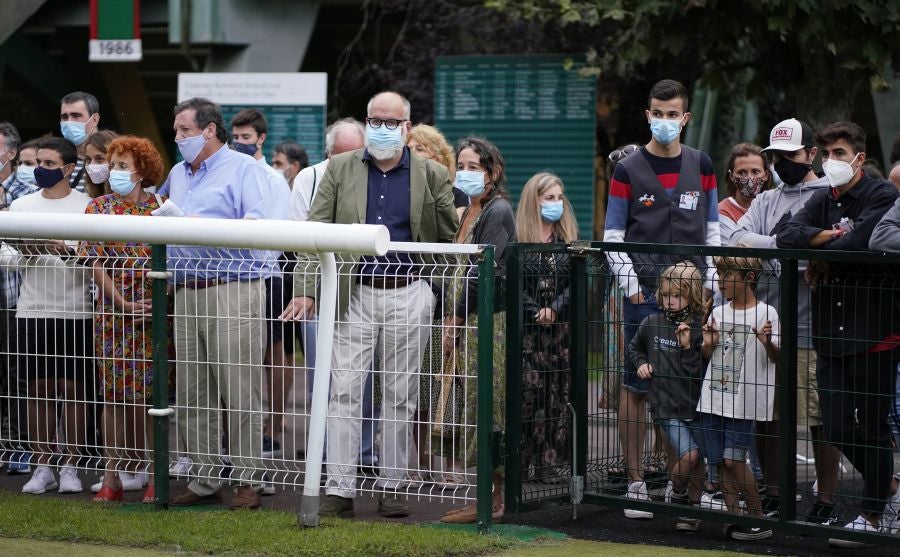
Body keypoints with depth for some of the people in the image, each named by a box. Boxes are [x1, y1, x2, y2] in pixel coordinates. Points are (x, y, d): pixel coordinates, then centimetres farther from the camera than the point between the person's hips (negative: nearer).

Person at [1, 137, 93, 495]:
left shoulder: (86, 207, 0)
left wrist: (66, 251, -22)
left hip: (74, 311, -3)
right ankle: (42, 468, 9)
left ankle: (69, 466, 6)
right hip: (32, 310, 3)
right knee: (38, 389, 4)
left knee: (72, 389, -1)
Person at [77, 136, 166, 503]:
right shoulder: (99, 208, 5)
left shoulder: (159, 208, 2)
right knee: (114, 394, 3)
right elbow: (96, 263, -1)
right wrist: (125, 304, -11)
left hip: (154, 313, -1)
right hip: (113, 312, 1)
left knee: (148, 393, -2)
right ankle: (112, 477, 7)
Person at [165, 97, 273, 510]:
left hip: (233, 290, -7)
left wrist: (207, 227, -21)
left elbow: (259, 224, -13)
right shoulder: (178, 175, 23)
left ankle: (248, 480, -2)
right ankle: (206, 479, 13)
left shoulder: (244, 169, -1)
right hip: (187, 295, 7)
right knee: (191, 395, 7)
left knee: (240, 394, -7)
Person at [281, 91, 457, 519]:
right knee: (344, 393, -4)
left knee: (399, 396, 5)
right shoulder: (339, 170, 6)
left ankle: (391, 487, 14)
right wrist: (305, 290, -7)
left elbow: (448, 242, 10)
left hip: (408, 295, 0)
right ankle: (339, 491, -4)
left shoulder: (432, 176, 5)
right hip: (354, 295, 0)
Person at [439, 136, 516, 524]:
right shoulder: (470, 213, 18)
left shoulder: (498, 211, -10)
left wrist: (455, 318, -13)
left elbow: (483, 271, -16)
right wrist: (451, 318, 10)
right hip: (469, 319, 9)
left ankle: (492, 501, -7)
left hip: (489, 319, -9)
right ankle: (490, 498, 11)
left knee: (485, 406, -8)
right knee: (476, 406, 8)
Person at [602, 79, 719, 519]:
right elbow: (613, 235, 3)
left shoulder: (701, 165, 11)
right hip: (645, 291, -3)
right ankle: (635, 480, 2)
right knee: (636, 385, -3)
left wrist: (711, 280, 6)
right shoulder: (628, 170, 2)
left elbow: (711, 229, 15)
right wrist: (628, 280, -8)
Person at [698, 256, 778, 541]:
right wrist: (708, 344, -3)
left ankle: (759, 518, 1)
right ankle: (733, 516, 12)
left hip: (743, 401, -6)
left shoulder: (765, 313, -5)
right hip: (713, 397, 6)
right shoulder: (718, 313, 11)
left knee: (733, 459, -11)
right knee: (721, 462, 5)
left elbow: (775, 357, -6)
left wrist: (768, 343, -27)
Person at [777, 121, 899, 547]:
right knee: (837, 429, 6)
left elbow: (861, 241, -22)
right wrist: (831, 235, -13)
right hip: (831, 332, 6)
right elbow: (787, 237, 1)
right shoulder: (822, 200, 15)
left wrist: (820, 262, -6)